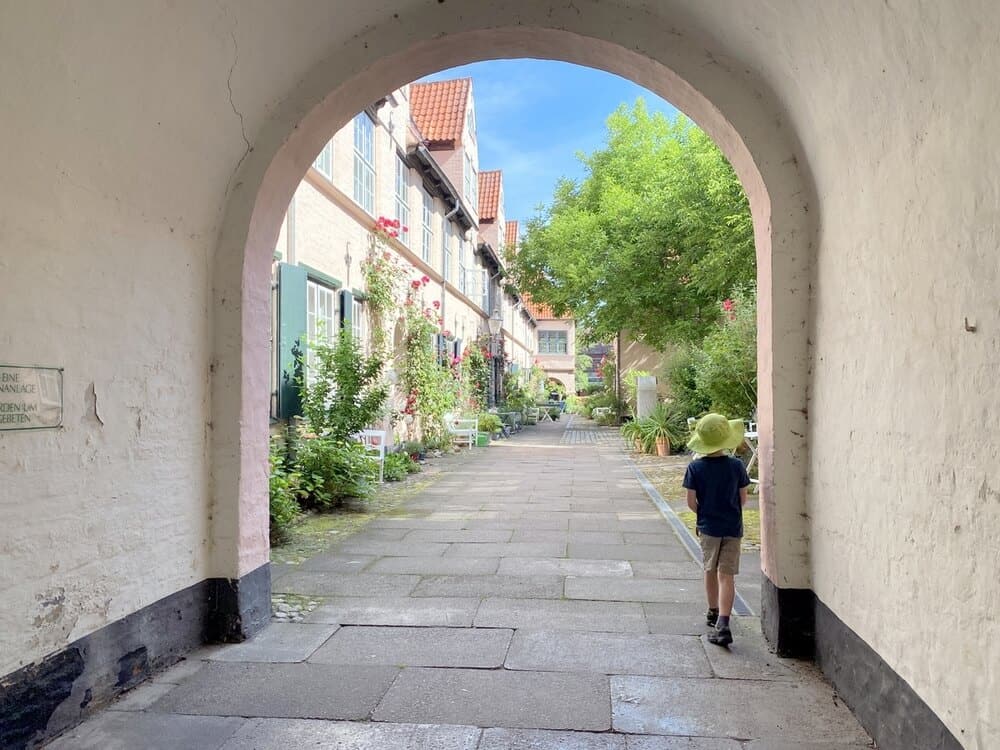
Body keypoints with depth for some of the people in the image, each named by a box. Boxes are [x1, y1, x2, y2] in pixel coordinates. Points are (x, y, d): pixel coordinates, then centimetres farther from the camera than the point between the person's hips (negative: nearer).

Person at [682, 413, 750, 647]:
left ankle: (713, 612, 37)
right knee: (727, 575, 0)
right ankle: (722, 624, -11)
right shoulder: (736, 466, -8)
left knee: (710, 570, 20)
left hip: (708, 527, 0)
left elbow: (691, 502, -9)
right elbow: (743, 500, -2)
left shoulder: (695, 467, -11)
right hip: (733, 528, 0)